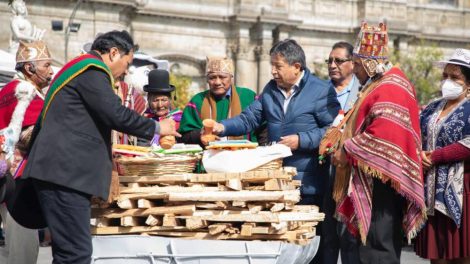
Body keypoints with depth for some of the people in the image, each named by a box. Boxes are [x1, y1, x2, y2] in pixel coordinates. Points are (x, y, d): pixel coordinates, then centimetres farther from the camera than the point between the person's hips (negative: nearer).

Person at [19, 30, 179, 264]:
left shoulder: (78, 68, 26)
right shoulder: (91, 70, -6)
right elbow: (116, 114, -15)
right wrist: (156, 127, -2)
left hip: (60, 172, 11)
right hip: (65, 173, -11)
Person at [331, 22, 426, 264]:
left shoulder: (390, 89, -13)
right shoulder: (378, 85, 20)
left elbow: (383, 134, -24)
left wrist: (347, 151, -15)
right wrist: (343, 143, 12)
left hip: (382, 180, -11)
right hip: (373, 179, 11)